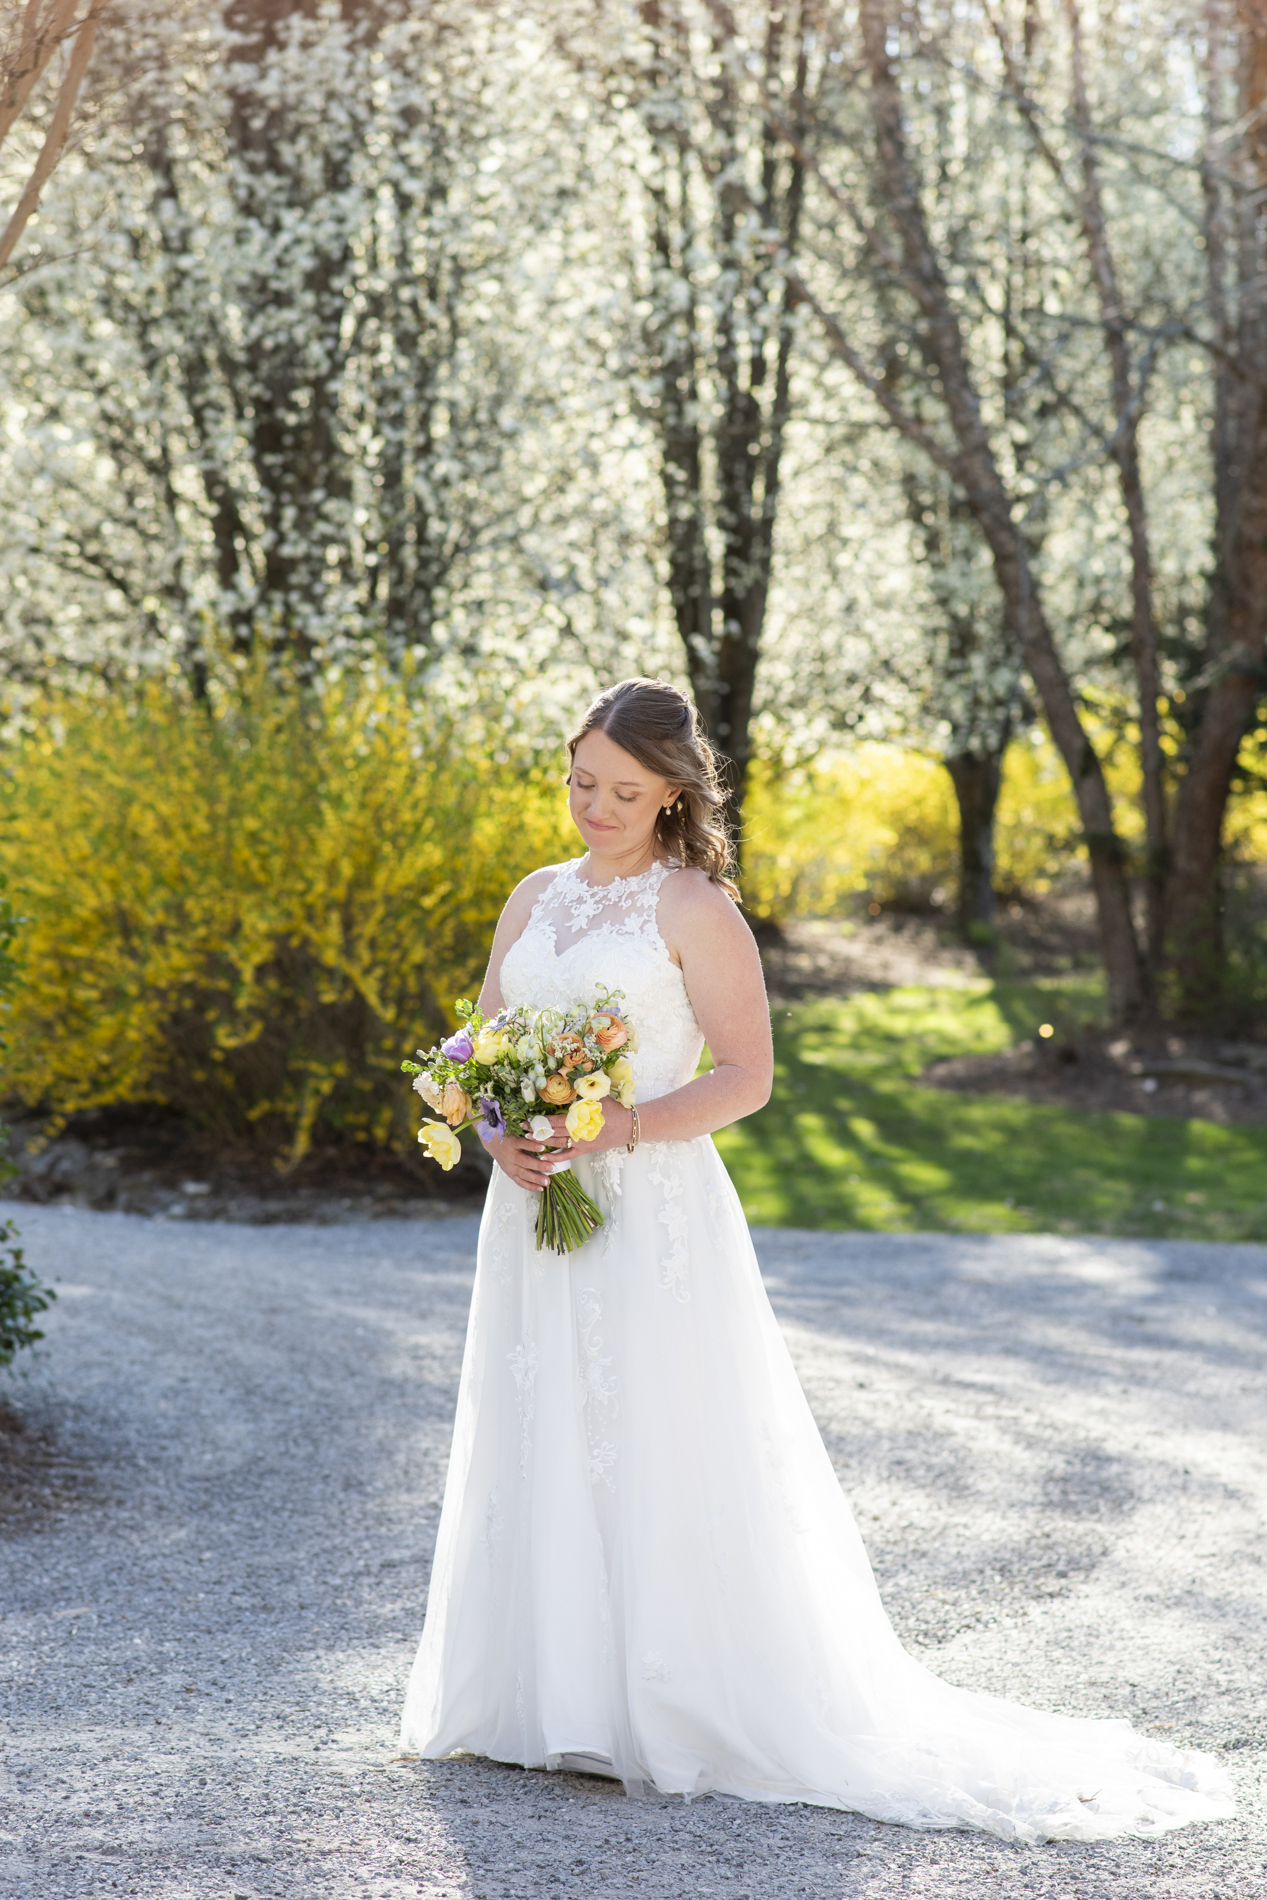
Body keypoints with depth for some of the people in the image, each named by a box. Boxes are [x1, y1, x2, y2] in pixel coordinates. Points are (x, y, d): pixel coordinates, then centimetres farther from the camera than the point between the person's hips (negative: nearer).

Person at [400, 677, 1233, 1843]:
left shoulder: (694, 908, -5)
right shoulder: (535, 900, 13)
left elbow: (745, 1076, -9)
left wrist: (617, 1128, -19)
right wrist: (502, 1135, -4)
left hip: (652, 1215, -6)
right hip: (538, 1215, 6)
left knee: (657, 1464, -4)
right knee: (540, 1455, 9)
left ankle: (681, 1714, 5)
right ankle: (548, 1701, 19)